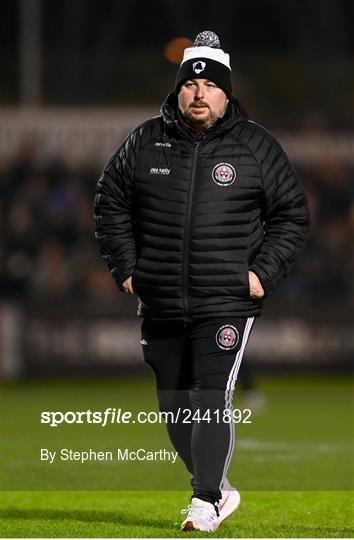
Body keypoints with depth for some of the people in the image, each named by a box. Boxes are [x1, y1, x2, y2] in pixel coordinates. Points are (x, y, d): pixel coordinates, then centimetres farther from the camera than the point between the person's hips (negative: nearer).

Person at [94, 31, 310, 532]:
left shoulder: (255, 146, 0)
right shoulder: (146, 141, 5)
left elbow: (292, 216, 7)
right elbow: (111, 203, 15)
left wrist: (264, 273, -3)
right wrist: (125, 266, 7)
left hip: (227, 303, -4)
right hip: (160, 305, 4)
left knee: (212, 397, -14)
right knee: (174, 403, 10)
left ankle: (206, 500, -8)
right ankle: (219, 487, 26)